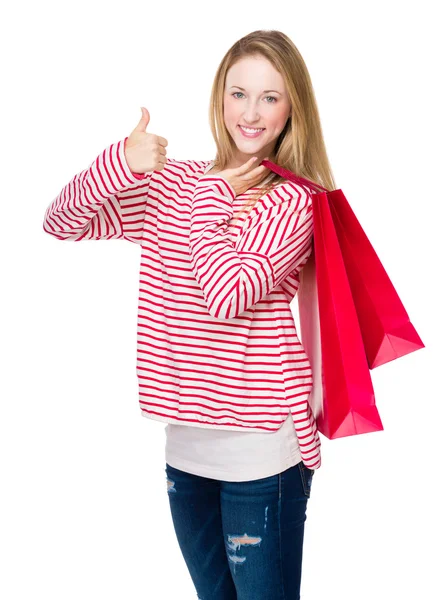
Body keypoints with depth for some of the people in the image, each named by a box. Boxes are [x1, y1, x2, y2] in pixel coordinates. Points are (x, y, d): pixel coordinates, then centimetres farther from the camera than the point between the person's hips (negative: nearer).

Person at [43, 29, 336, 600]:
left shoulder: (293, 201, -11)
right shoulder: (172, 182, 5)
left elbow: (227, 296, -25)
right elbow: (62, 224, 0)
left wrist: (208, 197, -14)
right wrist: (120, 163, -17)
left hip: (260, 446, -5)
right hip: (185, 441, 5)